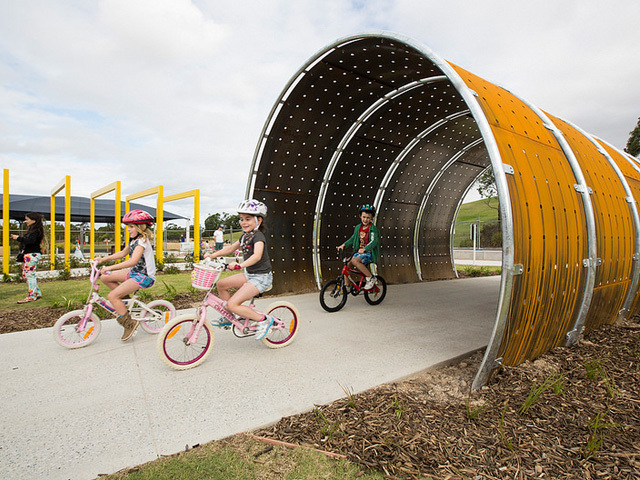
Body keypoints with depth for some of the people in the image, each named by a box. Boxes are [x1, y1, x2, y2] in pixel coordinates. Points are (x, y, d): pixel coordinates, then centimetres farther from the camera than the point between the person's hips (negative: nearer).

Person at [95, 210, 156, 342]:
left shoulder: (142, 241, -18)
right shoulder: (134, 240, 14)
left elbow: (133, 261, -30)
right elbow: (122, 253, 27)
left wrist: (110, 268, -31)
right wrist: (103, 259, 18)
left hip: (144, 276, -10)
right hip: (135, 272, 10)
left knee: (112, 296, -17)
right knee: (105, 278, 5)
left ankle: (129, 323, -6)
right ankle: (124, 298, 17)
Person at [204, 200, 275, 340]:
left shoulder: (258, 236, -19)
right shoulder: (245, 236, 10)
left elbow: (257, 255, -36)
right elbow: (231, 248, 23)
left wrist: (239, 265, -51)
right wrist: (213, 255, 15)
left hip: (261, 277, -9)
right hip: (250, 274, 9)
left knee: (232, 304, -17)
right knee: (222, 284, 8)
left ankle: (264, 319, -4)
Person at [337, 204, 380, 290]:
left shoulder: (373, 228, -10)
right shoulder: (358, 227, 9)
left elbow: (374, 241, -24)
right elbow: (353, 238, 18)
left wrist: (364, 249, -40)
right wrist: (344, 245, 2)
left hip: (369, 253, -7)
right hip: (359, 252, 7)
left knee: (355, 261, -31)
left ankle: (371, 278, -17)